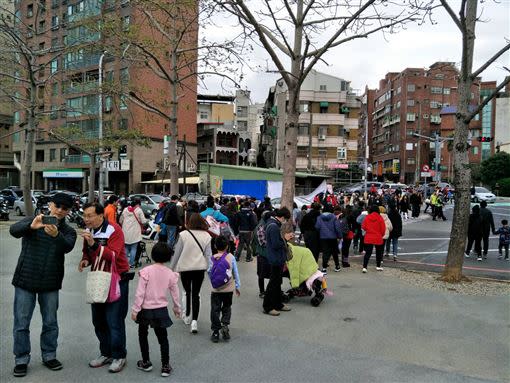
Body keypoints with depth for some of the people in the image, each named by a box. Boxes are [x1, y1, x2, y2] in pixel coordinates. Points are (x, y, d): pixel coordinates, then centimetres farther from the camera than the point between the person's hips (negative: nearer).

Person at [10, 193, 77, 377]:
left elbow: (68, 247, -21)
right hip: (25, 280, -1)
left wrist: (56, 235, -41)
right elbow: (13, 230, -21)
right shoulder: (32, 221, -2)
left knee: (50, 322, 12)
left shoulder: (68, 231, 1)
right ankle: (21, 359, 22)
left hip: (50, 284, 2)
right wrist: (31, 226, -42)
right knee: (21, 323, 7)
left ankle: (49, 355, 29)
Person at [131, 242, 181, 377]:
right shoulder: (171, 274, -6)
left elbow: (140, 293, -16)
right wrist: (177, 309, 19)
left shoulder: (146, 271, -16)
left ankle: (146, 363, 29)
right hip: (162, 310, 2)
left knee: (143, 335, 20)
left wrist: (135, 309, -6)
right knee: (163, 338, 14)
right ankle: (165, 366, 15)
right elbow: (175, 294, 4)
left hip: (146, 310, -2)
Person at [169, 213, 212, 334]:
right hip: (200, 268, 1)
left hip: (185, 267, -1)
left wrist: (172, 267, 7)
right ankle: (194, 321, -3)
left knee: (188, 292, 18)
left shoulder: (183, 234, -9)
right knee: (196, 294, 7)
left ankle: (187, 316, 34)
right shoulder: (206, 236, -3)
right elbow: (208, 254, -3)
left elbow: (177, 253, -4)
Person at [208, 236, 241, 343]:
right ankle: (225, 325, -3)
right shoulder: (231, 257, -5)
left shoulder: (212, 258, -5)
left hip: (215, 290, 0)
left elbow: (209, 273, 0)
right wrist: (237, 286, 11)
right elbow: (236, 273, 0)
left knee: (215, 310, 8)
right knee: (227, 308, 16)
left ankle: (215, 332, 11)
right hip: (229, 289, 0)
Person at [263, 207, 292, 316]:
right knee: (274, 282, -1)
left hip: (277, 259, 11)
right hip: (276, 259, -11)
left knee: (277, 282, 18)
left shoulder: (272, 224, 10)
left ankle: (278, 304, 29)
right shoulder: (274, 227, -22)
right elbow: (276, 245, -25)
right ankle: (267, 306, 9)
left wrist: (283, 239, 5)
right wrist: (285, 239, -11)